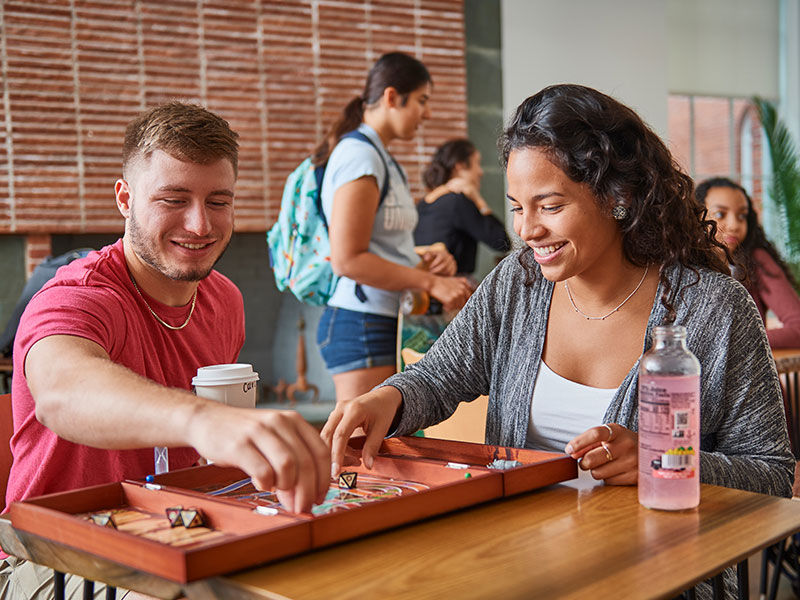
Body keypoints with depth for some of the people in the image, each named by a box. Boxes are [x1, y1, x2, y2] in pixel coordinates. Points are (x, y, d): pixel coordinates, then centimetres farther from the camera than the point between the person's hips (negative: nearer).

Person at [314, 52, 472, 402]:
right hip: (363, 324, -10)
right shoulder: (359, 156, -12)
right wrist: (431, 282, -16)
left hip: (390, 323, 10)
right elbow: (347, 260, -19)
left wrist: (426, 261, 5)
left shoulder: (381, 159, 19)